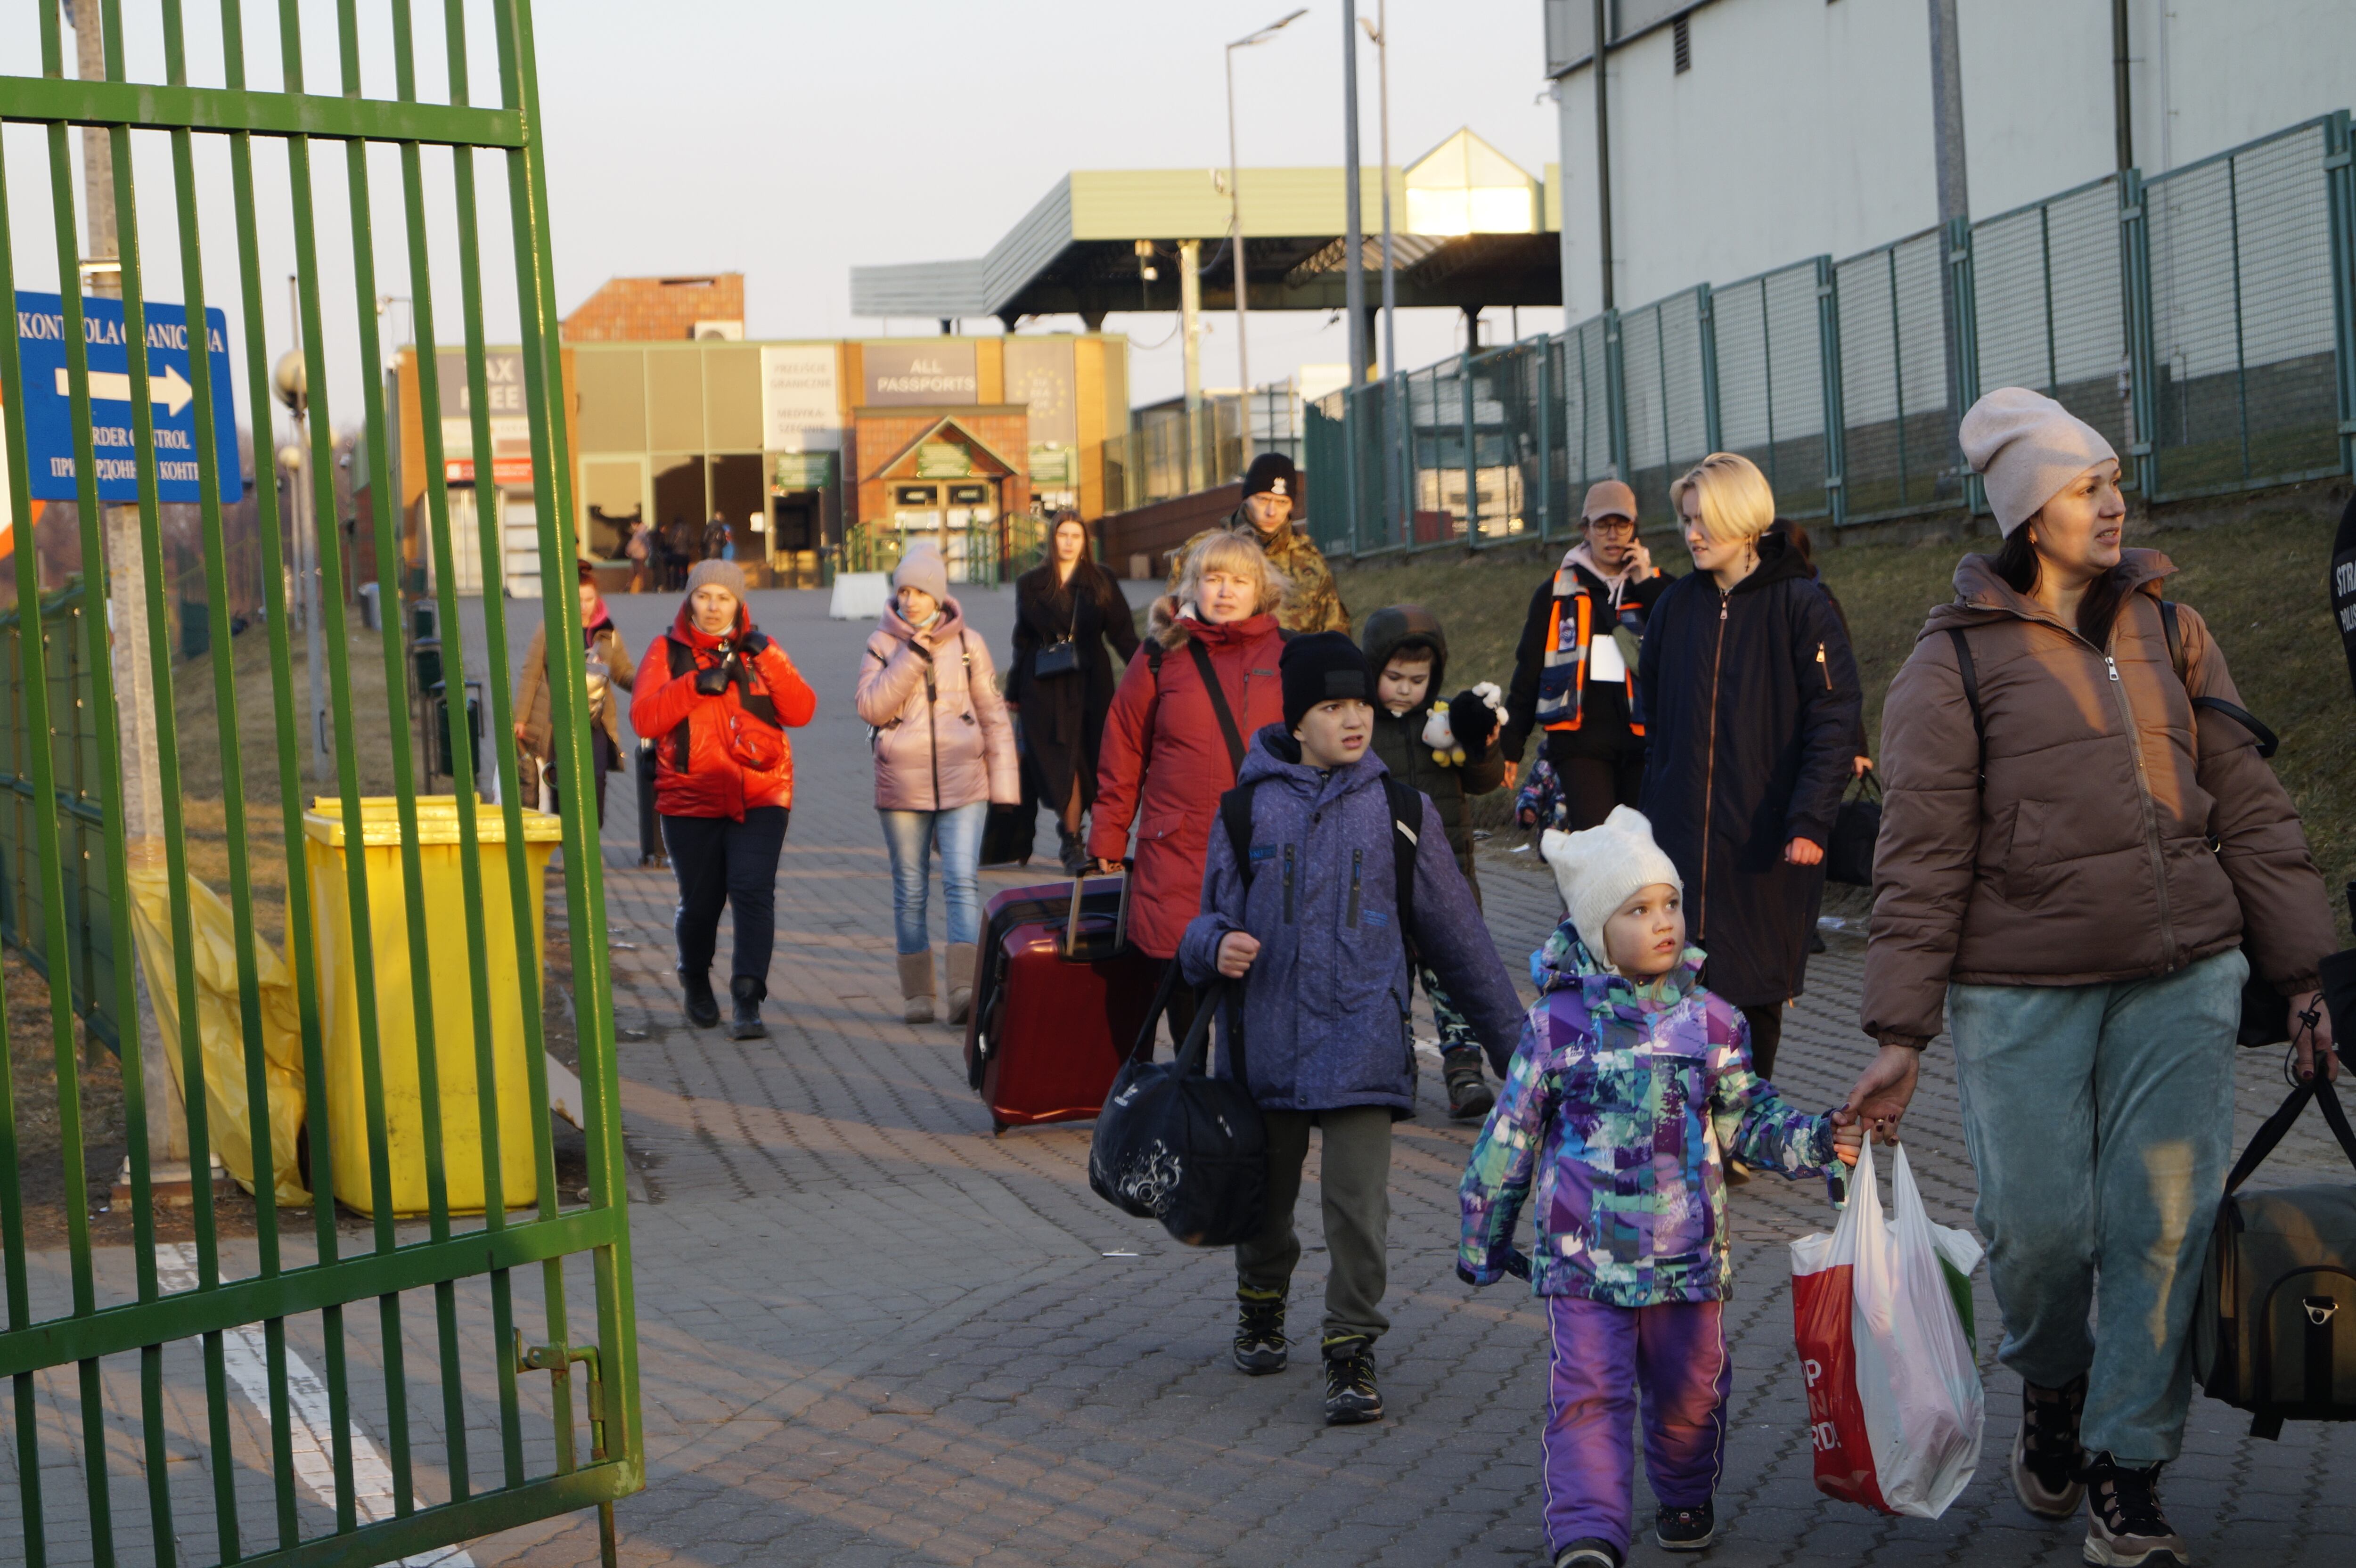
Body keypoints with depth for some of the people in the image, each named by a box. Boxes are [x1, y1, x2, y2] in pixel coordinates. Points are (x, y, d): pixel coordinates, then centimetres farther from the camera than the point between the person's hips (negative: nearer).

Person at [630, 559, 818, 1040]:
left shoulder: (758, 650, 9)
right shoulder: (668, 652, 6)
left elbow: (801, 711, -2)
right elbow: (643, 720, -6)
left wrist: (768, 658, -13)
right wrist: (695, 685, -18)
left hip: (759, 797, 0)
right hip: (691, 798, 0)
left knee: (753, 891, -16)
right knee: (699, 901, 5)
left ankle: (748, 1003, -18)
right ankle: (696, 982, 35)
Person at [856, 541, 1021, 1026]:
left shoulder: (968, 644, 5)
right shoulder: (882, 645, 4)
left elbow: (993, 717, 9)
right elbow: (872, 708, -10)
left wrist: (1004, 784, 5)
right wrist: (913, 655, -15)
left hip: (963, 783, -1)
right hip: (902, 785, 1)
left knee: (963, 881, -14)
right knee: (910, 890, 5)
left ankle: (965, 987, -20)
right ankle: (917, 993, 13)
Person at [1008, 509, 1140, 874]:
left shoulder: (1101, 581, 7)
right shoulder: (1030, 584, 9)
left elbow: (1122, 633, 5)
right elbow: (1022, 641, 13)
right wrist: (1013, 692, 14)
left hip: (1090, 682, 0)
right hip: (1044, 686, 0)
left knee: (1092, 758, -5)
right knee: (1061, 760, -5)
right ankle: (1073, 841, -1)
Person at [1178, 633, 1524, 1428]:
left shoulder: (1400, 811, 2)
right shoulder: (1250, 808, 3)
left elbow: (1455, 933, 8)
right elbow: (1211, 914, 10)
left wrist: (1511, 1038, 11)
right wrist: (1217, 946, -15)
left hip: (1361, 1042, -1)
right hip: (1266, 1040, 1)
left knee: (1358, 1204, -11)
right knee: (1264, 1197, 16)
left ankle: (1351, 1350, 2)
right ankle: (1261, 1307, 42)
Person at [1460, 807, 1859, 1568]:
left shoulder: (1709, 1021, 3)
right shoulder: (1557, 1025, -4)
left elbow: (1747, 1119, 10)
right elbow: (1511, 1133, 4)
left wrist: (1816, 1140, -8)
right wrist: (1484, 1235, 9)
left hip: (1687, 1251, 3)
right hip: (1583, 1254, -2)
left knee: (1690, 1388, 13)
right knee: (1588, 1391, -9)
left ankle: (1685, 1497, 37)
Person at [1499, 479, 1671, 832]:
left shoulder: (1654, 587, 11)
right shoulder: (1557, 593, 9)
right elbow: (1528, 672, 11)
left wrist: (1649, 587, -8)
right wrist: (1509, 746, 8)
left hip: (1641, 741, 2)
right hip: (1580, 741, -1)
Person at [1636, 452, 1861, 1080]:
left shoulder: (1798, 603, -5)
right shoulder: (1676, 606, 9)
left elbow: (1834, 717, -9)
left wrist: (1810, 821, -15)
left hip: (1767, 838, -3)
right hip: (1682, 833, 4)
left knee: (1757, 992, 2)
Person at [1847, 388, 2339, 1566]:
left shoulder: (2168, 630, 10)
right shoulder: (1956, 660, -1)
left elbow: (2248, 810, 12)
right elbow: (1920, 858, -3)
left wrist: (2303, 975, 10)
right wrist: (1900, 1035, -7)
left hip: (2181, 981, 3)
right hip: (2021, 992, -3)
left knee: (2164, 1225, -2)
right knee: (2040, 1228, -2)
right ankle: (2051, 1391, 31)